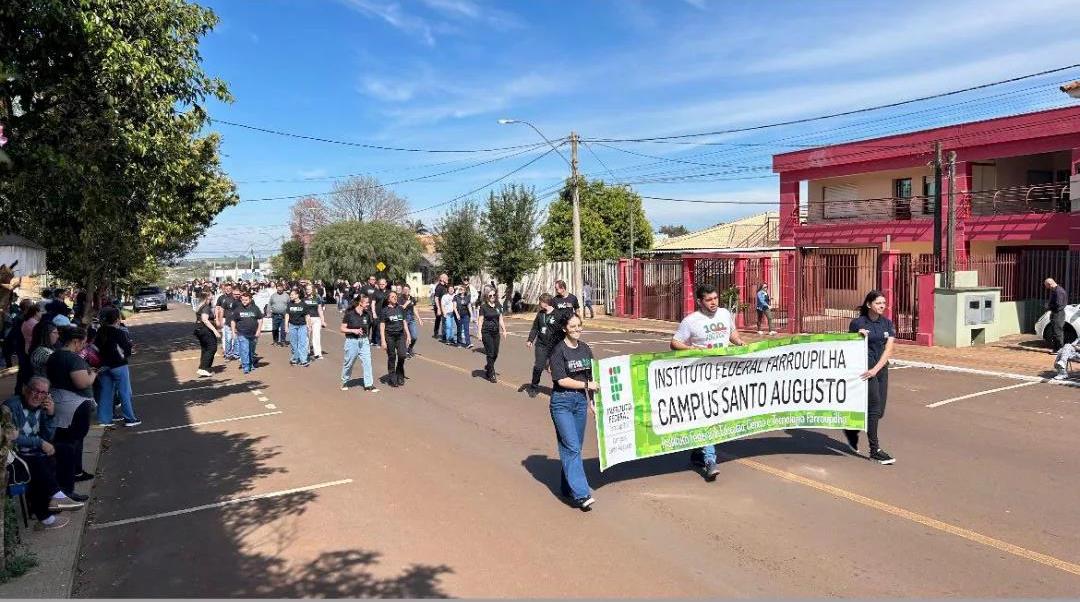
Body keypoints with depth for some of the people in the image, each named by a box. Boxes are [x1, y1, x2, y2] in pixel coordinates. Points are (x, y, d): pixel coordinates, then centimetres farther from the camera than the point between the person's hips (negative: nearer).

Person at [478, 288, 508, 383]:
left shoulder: (498, 306, 9)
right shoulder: (483, 307, -4)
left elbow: (500, 319, 14)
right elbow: (481, 321, -4)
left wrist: (504, 330, 9)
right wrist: (479, 333, -10)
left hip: (496, 332, 5)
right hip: (486, 332, -5)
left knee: (495, 354, 5)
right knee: (490, 354, -5)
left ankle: (487, 368, 30)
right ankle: (491, 374, 3)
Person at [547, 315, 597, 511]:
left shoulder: (585, 349, 10)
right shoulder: (558, 351, -9)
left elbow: (591, 376, 16)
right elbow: (561, 380, -15)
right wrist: (586, 384, -10)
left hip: (581, 401, 6)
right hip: (562, 401, -6)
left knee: (575, 447, 11)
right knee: (571, 447, -10)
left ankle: (567, 488, 24)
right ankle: (581, 494, -11)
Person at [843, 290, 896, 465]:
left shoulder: (887, 323, 5)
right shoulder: (857, 323, -6)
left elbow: (888, 350, -3)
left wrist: (875, 369, -15)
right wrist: (859, 336, -17)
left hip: (881, 368, 5)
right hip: (864, 367, -5)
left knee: (878, 411, 8)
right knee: (874, 405, -12)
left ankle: (852, 430, 33)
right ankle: (875, 450, -4)